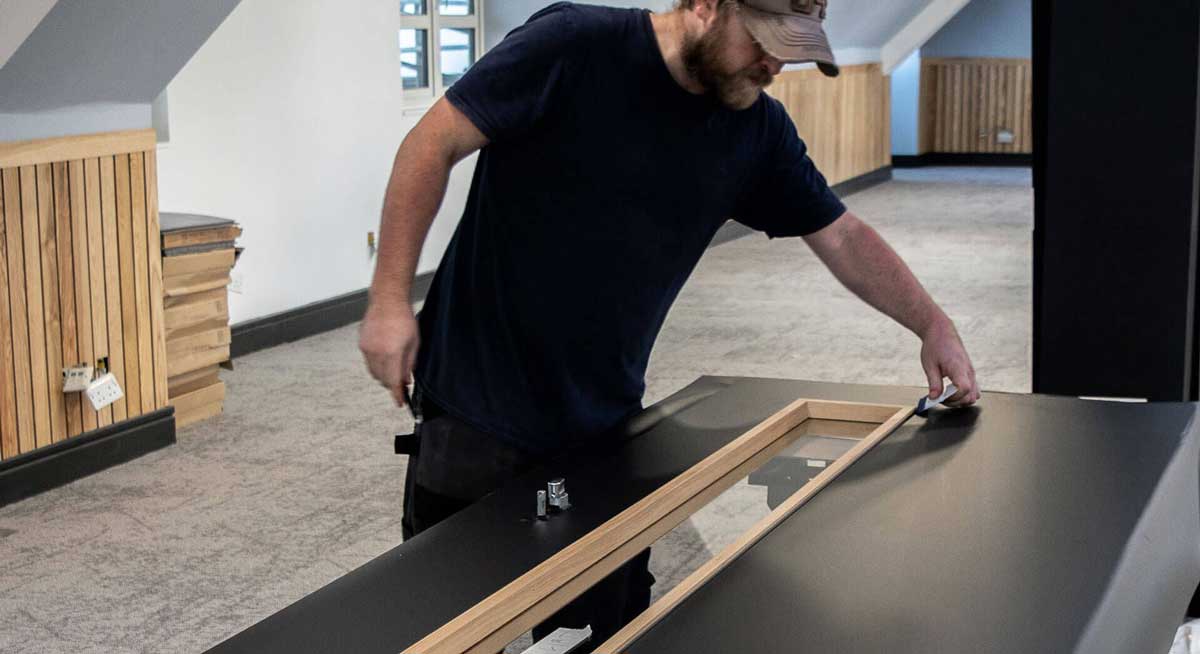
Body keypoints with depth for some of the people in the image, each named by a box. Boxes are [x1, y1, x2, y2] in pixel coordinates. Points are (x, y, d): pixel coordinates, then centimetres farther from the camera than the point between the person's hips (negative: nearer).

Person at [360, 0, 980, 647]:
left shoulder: (758, 129, 1)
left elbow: (842, 236, 13)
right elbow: (434, 143, -13)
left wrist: (934, 326, 8)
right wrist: (389, 298, -16)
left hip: (608, 423, 5)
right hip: (479, 412, -5)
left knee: (610, 626, 6)